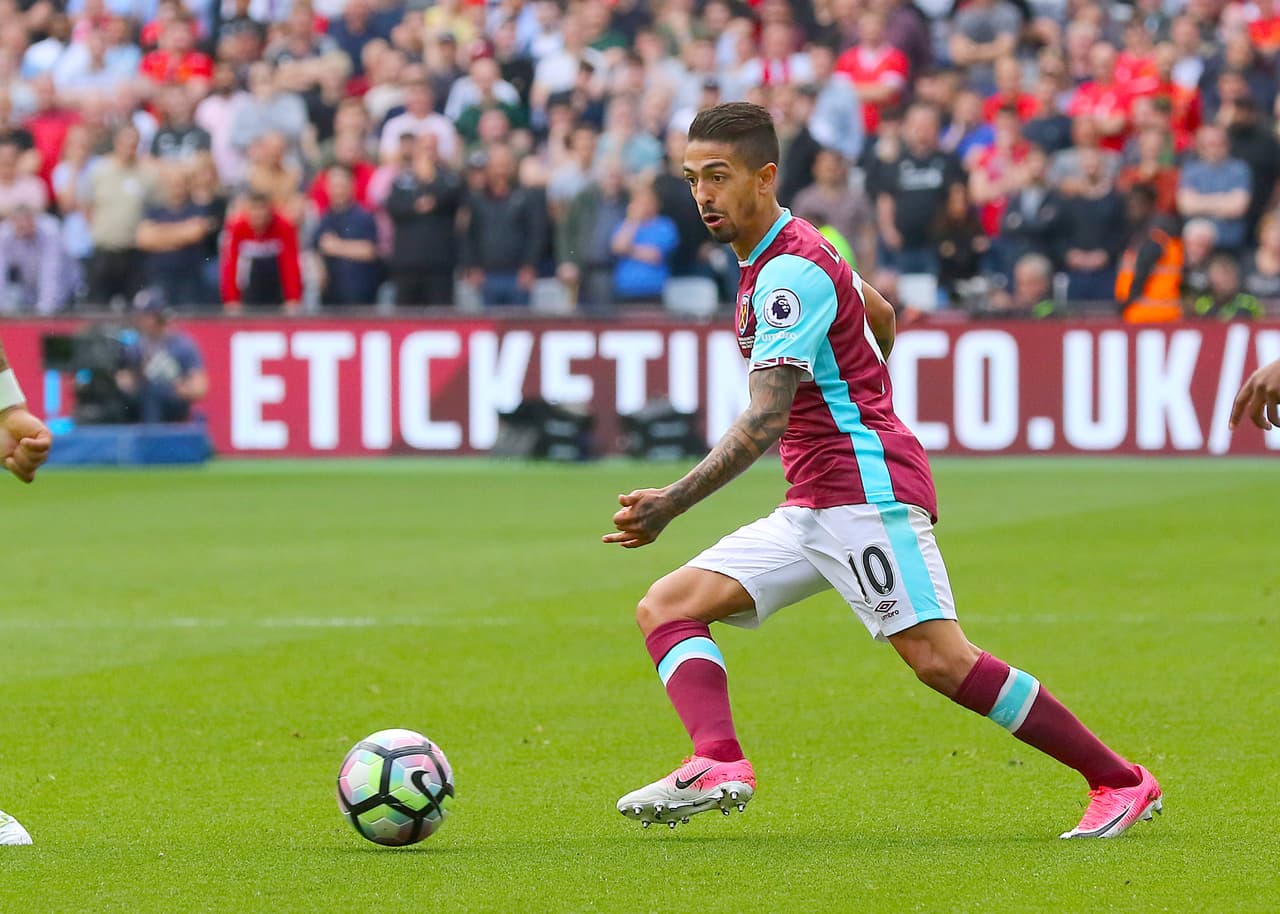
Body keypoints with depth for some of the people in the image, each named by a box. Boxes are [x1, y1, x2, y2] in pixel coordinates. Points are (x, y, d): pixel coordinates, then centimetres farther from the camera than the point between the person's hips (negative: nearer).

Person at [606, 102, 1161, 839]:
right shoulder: (791, 253, 16)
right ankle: (719, 763, -25)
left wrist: (673, 503, -26)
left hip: (867, 487, -10)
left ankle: (1121, 783, -10)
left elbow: (766, 421, -23)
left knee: (941, 660, -18)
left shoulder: (790, 273, -15)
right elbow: (881, 315, 34)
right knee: (666, 608, -2)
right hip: (812, 509, 10)